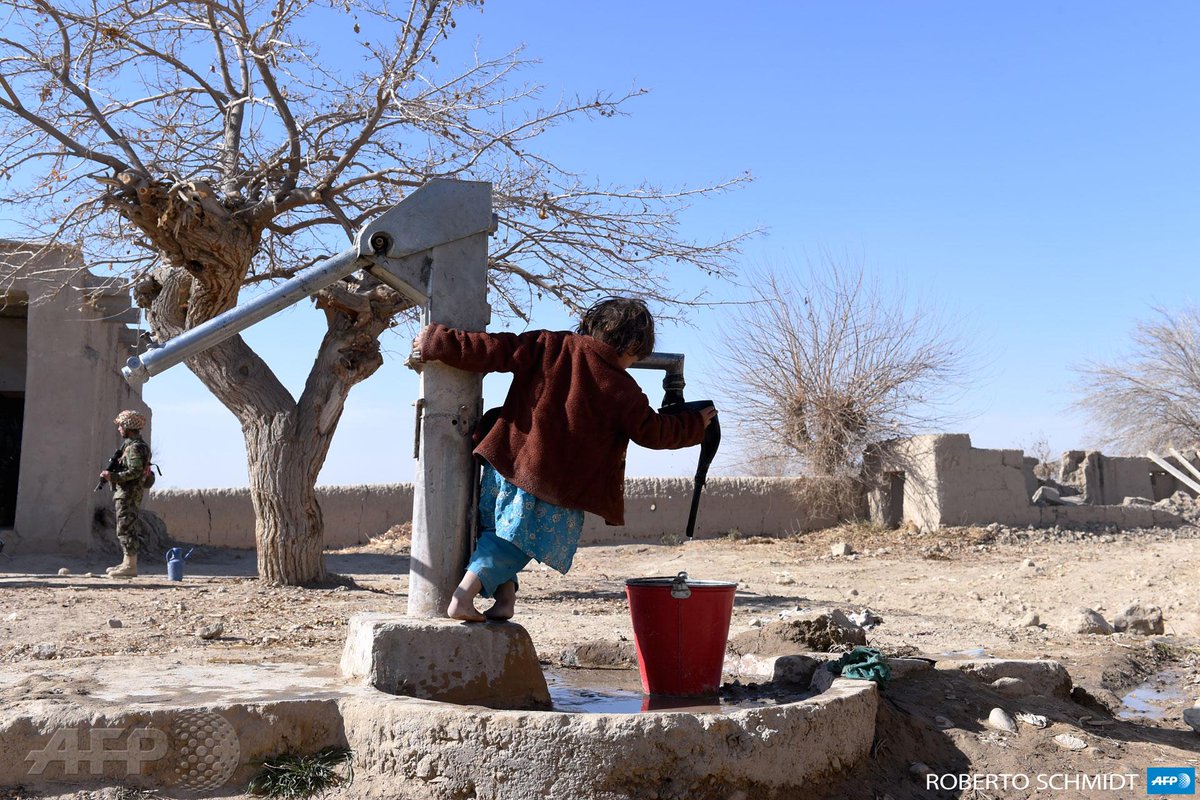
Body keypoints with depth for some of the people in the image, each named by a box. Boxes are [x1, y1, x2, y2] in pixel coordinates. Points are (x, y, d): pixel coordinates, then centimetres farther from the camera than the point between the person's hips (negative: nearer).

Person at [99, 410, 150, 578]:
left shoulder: (134, 447, -15)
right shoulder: (131, 444, 17)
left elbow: (135, 471, -24)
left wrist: (113, 477, -23)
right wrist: (112, 474, 9)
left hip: (128, 494, -11)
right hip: (126, 493, 11)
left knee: (126, 529, -10)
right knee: (128, 529, 15)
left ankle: (130, 566, -10)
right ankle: (128, 563, 21)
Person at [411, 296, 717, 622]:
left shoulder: (547, 347, 0)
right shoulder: (622, 391, -5)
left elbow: (489, 350, -4)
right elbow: (654, 433, 7)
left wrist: (435, 342, 4)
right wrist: (697, 423, 25)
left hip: (508, 462, 3)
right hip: (556, 488, -3)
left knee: (499, 532, 21)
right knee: (512, 540, 8)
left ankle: (504, 594, 9)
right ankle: (464, 595, -5)